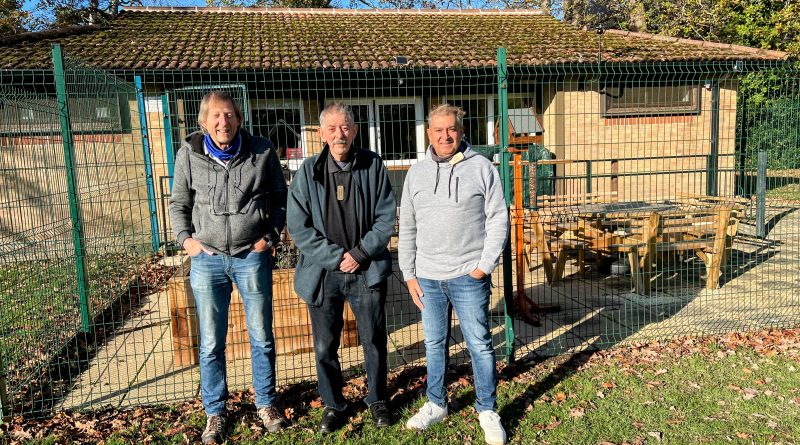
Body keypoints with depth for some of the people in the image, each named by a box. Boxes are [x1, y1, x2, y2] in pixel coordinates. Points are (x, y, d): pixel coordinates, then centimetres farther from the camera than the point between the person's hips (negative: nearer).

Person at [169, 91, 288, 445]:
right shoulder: (189, 154, 0)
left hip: (252, 256, 0)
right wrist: (185, 238, -1)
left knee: (261, 336, 10)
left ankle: (266, 404, 30)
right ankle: (214, 413, 27)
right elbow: (178, 203, 11)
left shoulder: (262, 152, -2)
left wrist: (271, 234, 0)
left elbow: (280, 198, 9)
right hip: (207, 258, 1)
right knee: (211, 343, 9)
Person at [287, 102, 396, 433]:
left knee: (374, 341, 12)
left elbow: (386, 217, 0)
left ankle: (378, 400, 34)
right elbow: (298, 226, -6)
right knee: (325, 347, 10)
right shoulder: (308, 171, -4)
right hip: (323, 272, 0)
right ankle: (333, 406, 32)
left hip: (367, 271, 0)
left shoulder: (373, 165, -2)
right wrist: (337, 256, -11)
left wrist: (360, 253, -10)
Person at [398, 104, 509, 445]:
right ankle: (436, 405, 33)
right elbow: (407, 228, 10)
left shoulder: (481, 168, -3)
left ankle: (488, 411, 23)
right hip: (427, 277, 4)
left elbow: (498, 219, -4)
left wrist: (484, 267, -10)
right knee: (434, 344, 15)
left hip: (468, 276, -3)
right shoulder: (417, 172, 7)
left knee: (480, 345, 6)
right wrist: (409, 275, 6)